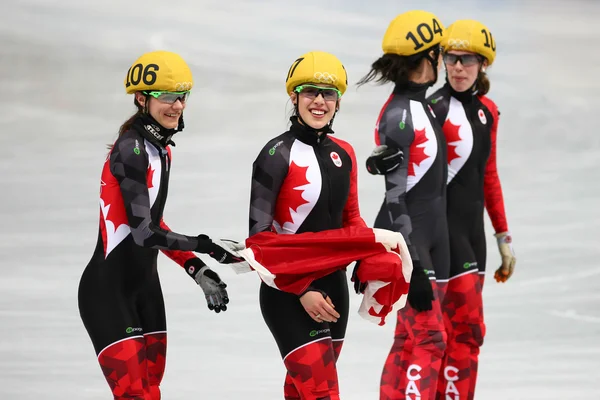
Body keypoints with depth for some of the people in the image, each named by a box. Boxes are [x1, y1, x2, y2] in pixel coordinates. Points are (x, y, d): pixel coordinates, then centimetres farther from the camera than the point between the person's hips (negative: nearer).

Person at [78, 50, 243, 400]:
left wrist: (196, 269, 9)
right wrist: (205, 247, -25)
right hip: (108, 290, -9)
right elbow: (143, 231, -23)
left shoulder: (162, 149, 10)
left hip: (145, 286, 9)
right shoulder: (131, 149, -17)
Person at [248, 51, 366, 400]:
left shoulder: (344, 154, 8)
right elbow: (258, 233, -13)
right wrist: (300, 290, -17)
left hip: (333, 286, 7)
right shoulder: (279, 154, -11)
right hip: (288, 294, -6)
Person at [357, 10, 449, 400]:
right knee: (429, 340, -11)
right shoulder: (399, 116, -16)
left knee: (409, 342, 9)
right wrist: (413, 267, -23)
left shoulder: (423, 108, 12)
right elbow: (394, 197, -20)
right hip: (406, 241, -9)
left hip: (431, 239, 9)